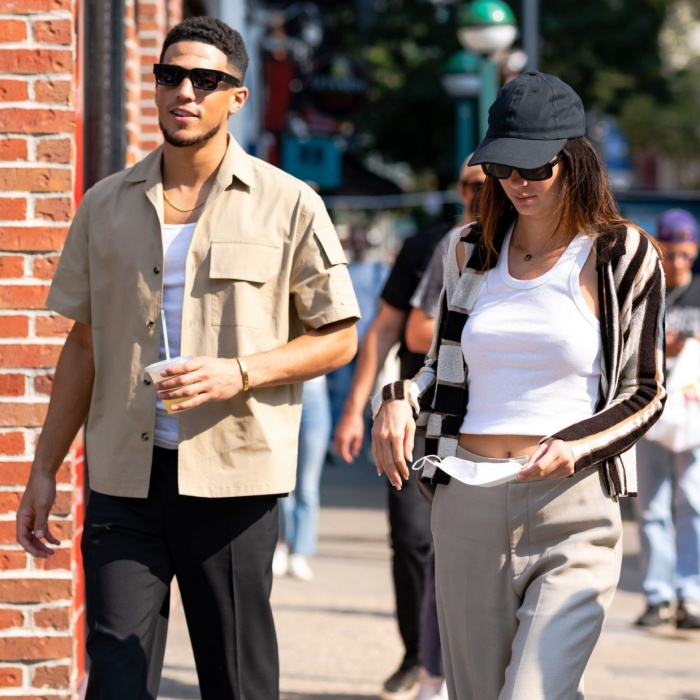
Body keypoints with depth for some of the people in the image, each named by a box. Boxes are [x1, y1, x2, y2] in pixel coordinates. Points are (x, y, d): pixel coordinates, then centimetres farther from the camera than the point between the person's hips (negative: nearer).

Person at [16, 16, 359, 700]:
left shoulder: (287, 205, 2)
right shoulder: (107, 205, 11)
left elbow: (338, 337, 4)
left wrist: (240, 373, -13)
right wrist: (43, 471, 13)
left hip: (231, 475, -2)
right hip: (124, 477, 2)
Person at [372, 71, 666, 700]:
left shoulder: (623, 257, 0)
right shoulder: (471, 252, 12)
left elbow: (646, 393, 3)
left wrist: (576, 447, -14)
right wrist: (399, 398, 2)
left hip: (572, 511, -4)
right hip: (467, 506, 4)